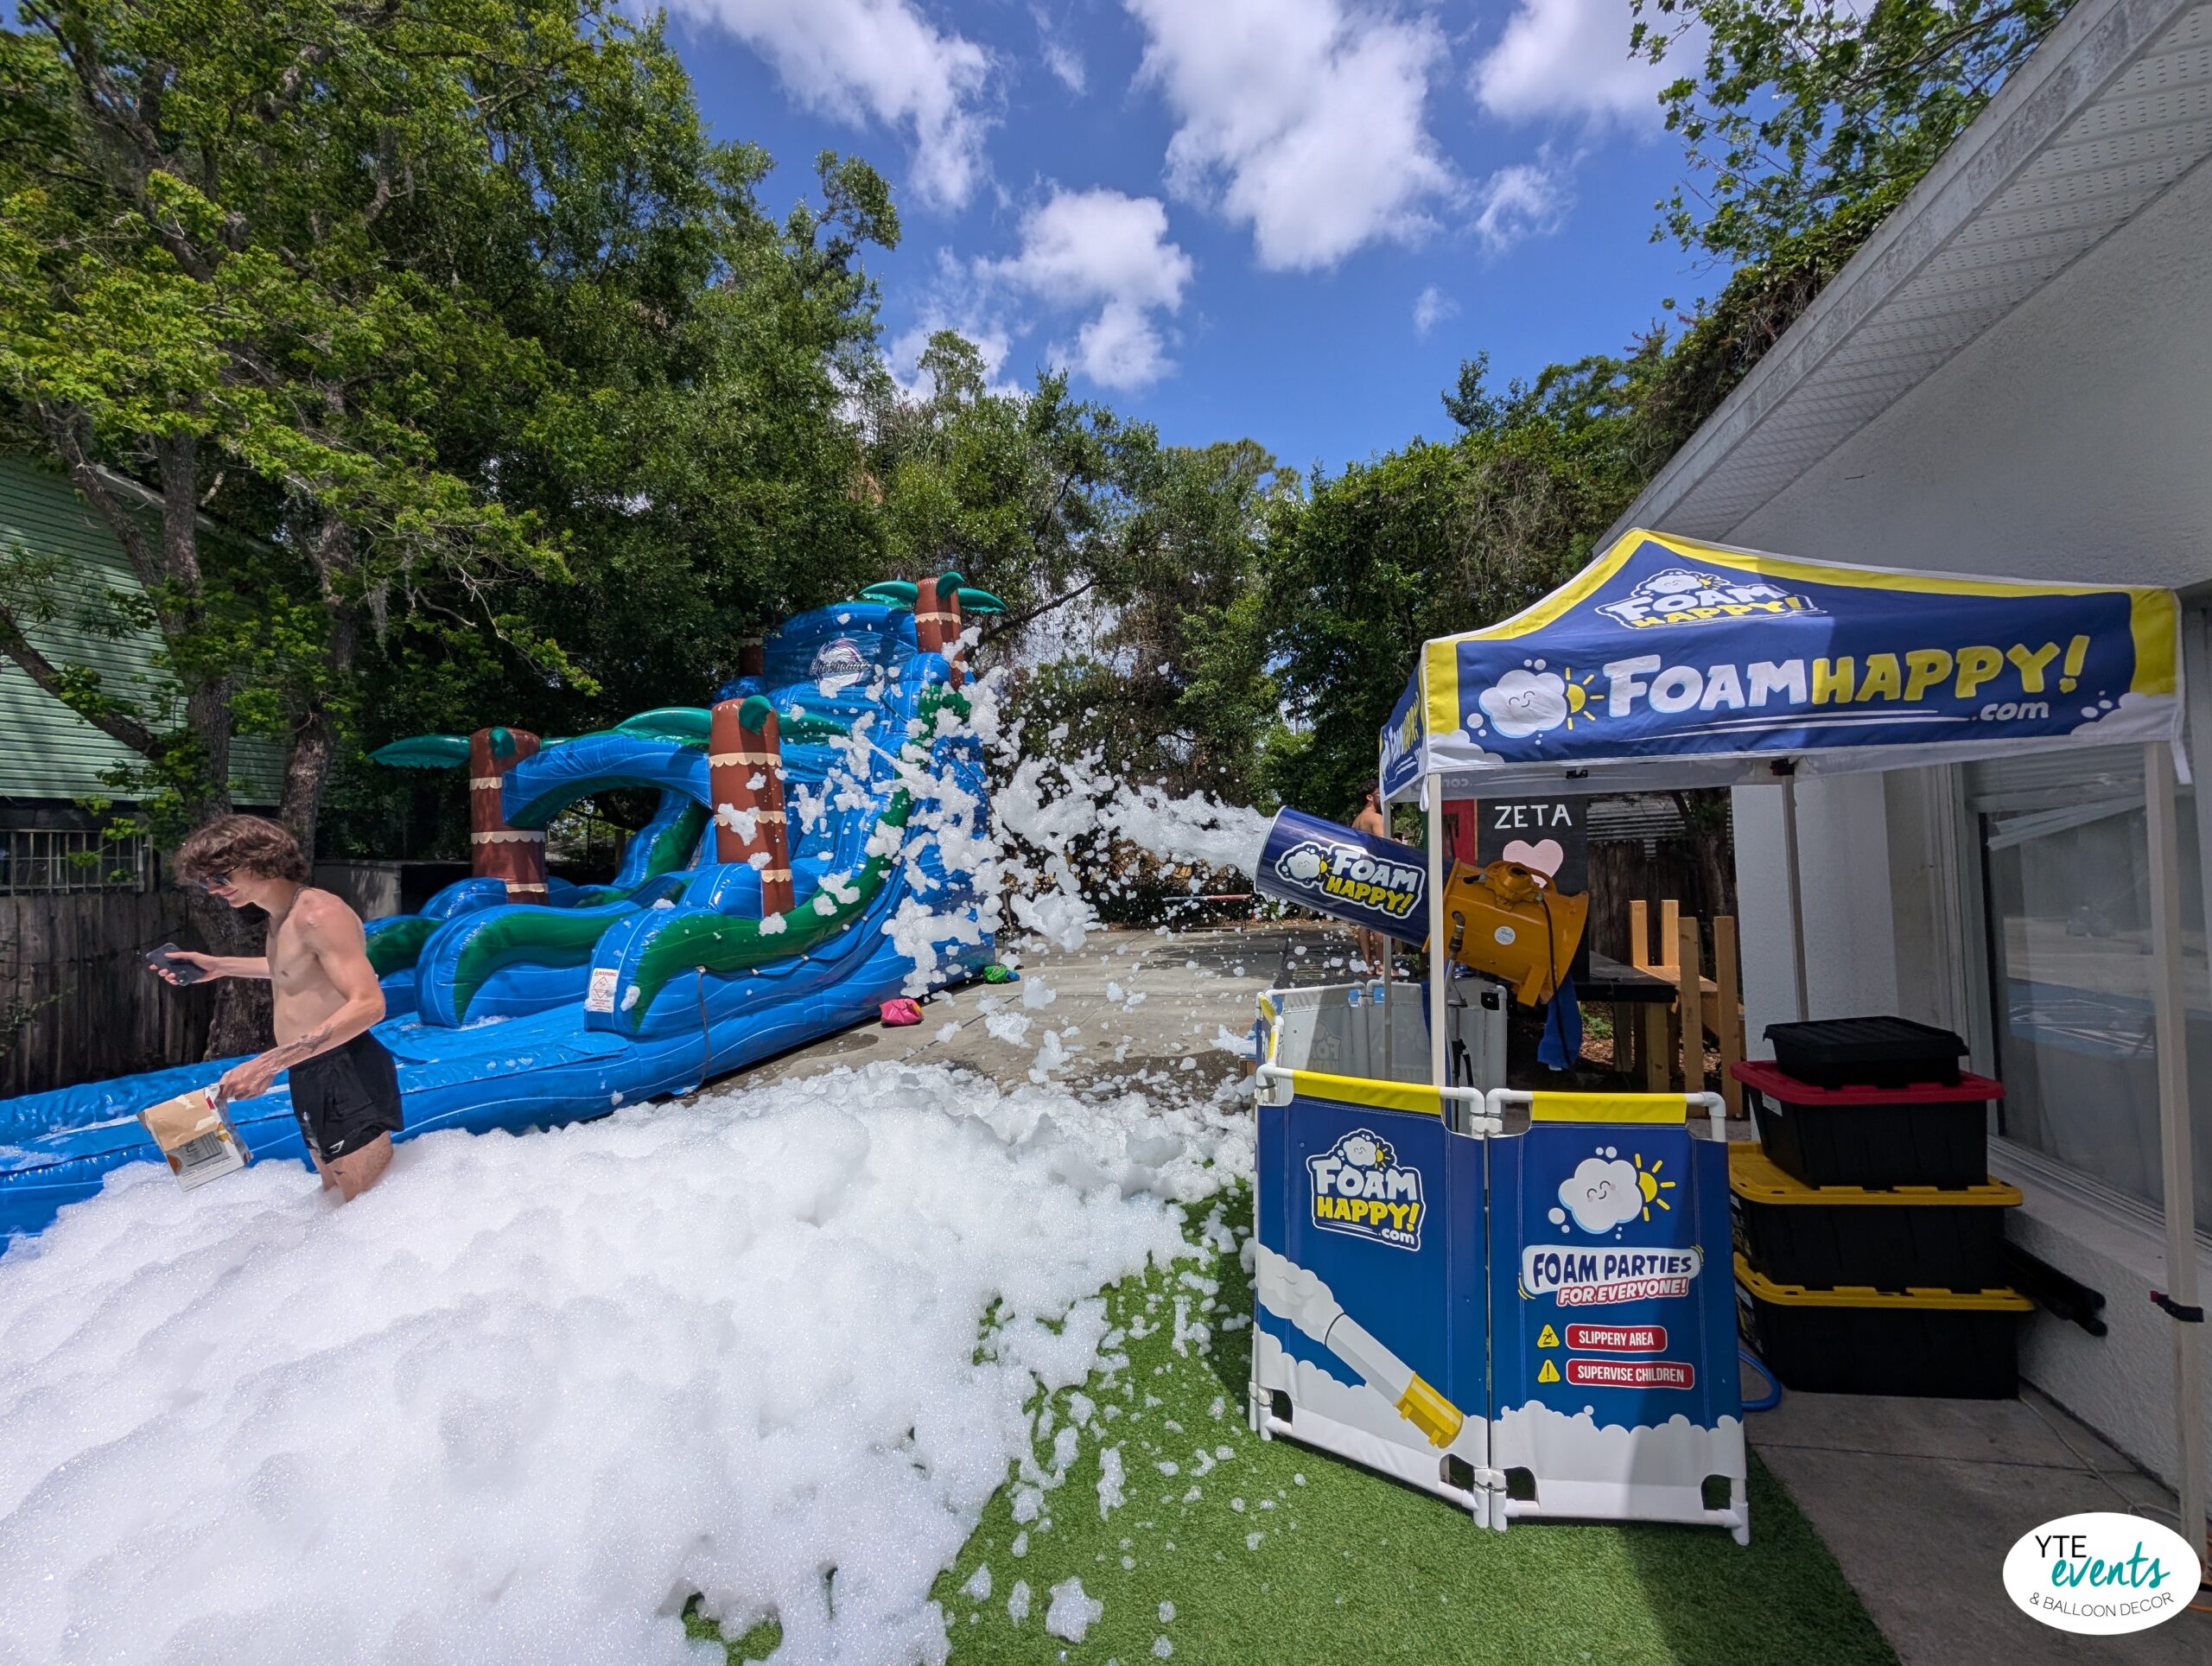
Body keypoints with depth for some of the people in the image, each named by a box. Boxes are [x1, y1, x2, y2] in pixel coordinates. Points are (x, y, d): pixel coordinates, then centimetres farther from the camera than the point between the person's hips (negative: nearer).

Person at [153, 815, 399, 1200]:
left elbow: (368, 1005, -29)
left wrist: (268, 1063, -31)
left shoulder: (318, 913, -20)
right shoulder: (282, 916, 12)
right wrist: (221, 965, 25)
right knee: (336, 1196, 22)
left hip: (346, 1076, -11)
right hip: (310, 1078, 11)